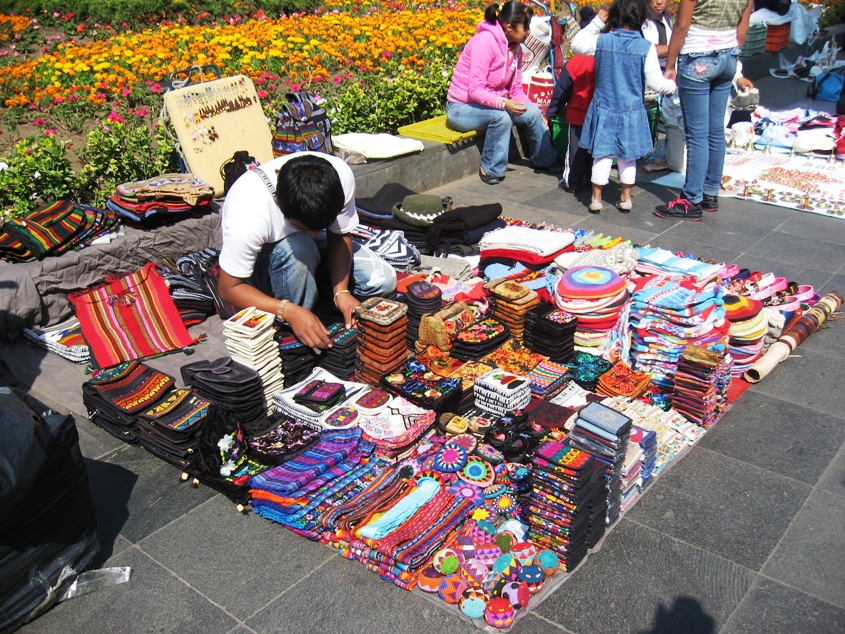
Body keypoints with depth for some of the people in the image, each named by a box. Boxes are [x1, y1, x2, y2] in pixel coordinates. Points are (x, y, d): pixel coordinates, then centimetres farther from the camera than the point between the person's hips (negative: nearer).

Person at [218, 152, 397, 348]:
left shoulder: (340, 175, -31)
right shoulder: (248, 213, -39)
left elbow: (339, 235, -15)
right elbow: (229, 288, -29)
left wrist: (341, 291, -28)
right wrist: (290, 312, -40)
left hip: (314, 246, 4)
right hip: (263, 261, -4)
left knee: (384, 280, -13)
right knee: (298, 247, -38)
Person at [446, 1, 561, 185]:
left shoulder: (515, 48, 3)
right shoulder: (485, 42, -22)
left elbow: (516, 89, 5)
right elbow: (475, 90, -26)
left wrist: (537, 112, -8)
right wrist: (503, 103, -40)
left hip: (491, 104, 8)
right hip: (462, 108, -8)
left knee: (533, 113, -10)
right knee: (501, 116, -34)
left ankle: (544, 160, 13)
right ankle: (490, 170, -17)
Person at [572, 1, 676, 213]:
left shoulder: (602, 41, -8)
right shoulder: (646, 47, -12)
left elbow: (577, 44, 10)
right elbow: (655, 82, -11)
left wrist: (597, 22, 14)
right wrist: (672, 86, 8)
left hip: (604, 110, 1)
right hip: (632, 112, -1)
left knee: (602, 155, 8)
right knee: (628, 157, 12)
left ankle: (596, 198, 12)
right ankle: (626, 198, 21)